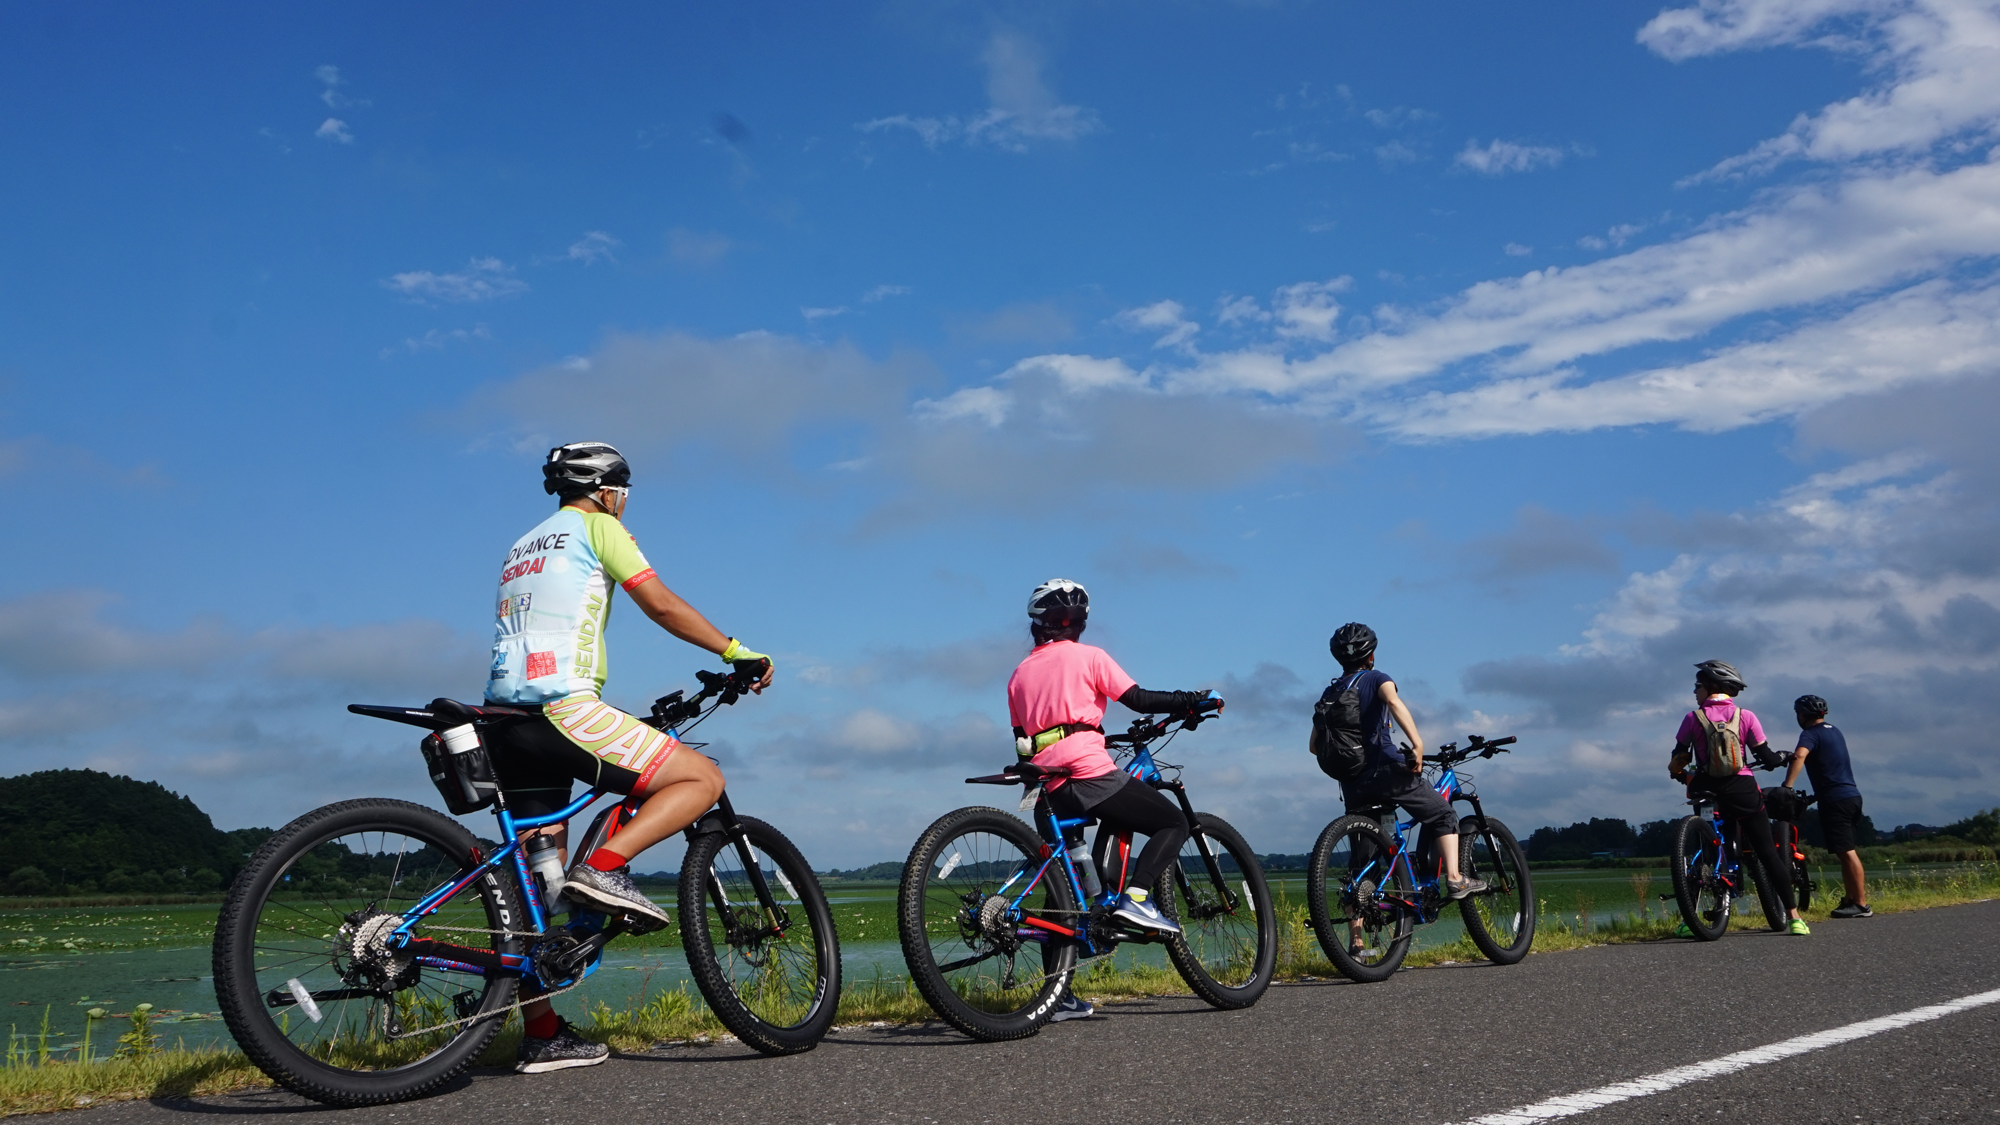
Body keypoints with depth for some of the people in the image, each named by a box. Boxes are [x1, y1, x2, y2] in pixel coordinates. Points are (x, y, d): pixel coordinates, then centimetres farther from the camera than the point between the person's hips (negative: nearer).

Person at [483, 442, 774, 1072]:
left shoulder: (521, 548, 29)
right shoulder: (595, 527, 4)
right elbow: (662, 605, -6)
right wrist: (735, 651, 1)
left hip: (507, 716, 9)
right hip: (562, 710, -9)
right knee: (703, 778, -3)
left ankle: (541, 1035, 13)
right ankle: (605, 867, -19)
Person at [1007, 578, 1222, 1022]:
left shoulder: (1019, 675, 19)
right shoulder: (1088, 657, 3)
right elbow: (1141, 700, -4)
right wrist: (1196, 701, 5)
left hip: (1054, 789, 6)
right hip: (1093, 774, -6)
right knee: (1174, 822, 10)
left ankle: (1058, 996, 12)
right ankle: (1134, 898, -12)